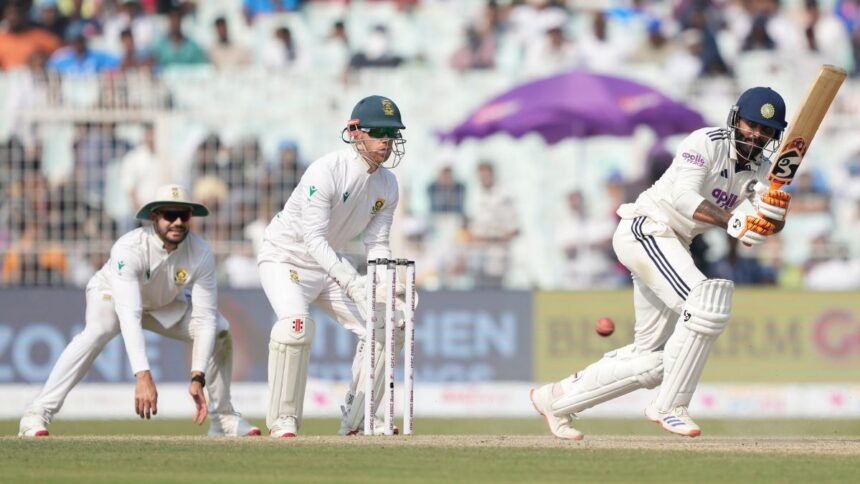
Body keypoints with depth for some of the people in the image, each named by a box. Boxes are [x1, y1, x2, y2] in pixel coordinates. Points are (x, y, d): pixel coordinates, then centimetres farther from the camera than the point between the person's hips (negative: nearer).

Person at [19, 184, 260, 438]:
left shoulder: (201, 254, -27)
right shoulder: (128, 249, -39)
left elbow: (204, 319, -27)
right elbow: (128, 316, -47)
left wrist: (197, 379, -38)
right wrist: (143, 376, -58)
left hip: (167, 304, 5)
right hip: (111, 294, -5)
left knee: (219, 331, -11)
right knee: (97, 331, -35)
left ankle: (222, 418, 8)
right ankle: (36, 415, -39)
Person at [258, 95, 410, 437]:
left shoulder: (387, 184, -3)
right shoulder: (326, 172, -27)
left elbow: (377, 244, 0)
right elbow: (314, 240, -32)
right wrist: (353, 284, -42)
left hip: (329, 264, 8)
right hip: (285, 257, -8)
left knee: (387, 326, 1)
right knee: (297, 324, -33)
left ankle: (356, 422, 12)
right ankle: (283, 421, -21)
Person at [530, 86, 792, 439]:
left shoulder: (759, 170, 8)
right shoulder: (707, 143, -13)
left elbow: (771, 225, -7)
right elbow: (683, 196, -27)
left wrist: (775, 213, -30)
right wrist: (732, 223, -38)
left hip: (670, 250, 9)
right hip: (646, 229, -9)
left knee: (652, 360, 9)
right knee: (708, 303, -28)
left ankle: (556, 398, 21)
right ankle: (670, 406, -20)